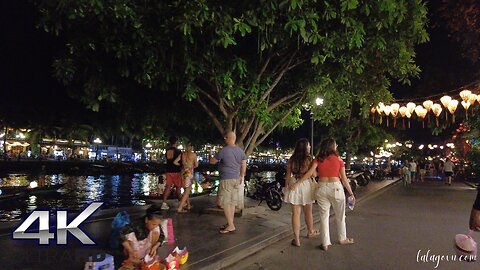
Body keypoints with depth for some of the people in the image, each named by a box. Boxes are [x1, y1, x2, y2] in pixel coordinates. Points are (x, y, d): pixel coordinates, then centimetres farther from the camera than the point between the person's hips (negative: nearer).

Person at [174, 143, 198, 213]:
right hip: (189, 173, -5)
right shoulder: (193, 154, -5)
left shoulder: (182, 154, 4)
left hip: (183, 172, 5)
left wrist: (182, 165, 14)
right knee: (187, 191, 0)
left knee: (186, 190, 20)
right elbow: (196, 165, 0)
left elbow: (175, 162, 0)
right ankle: (180, 208, -7)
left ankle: (189, 205, 31)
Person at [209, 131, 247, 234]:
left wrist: (210, 157, 17)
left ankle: (231, 226, -1)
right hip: (236, 179, 7)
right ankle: (230, 223, 22)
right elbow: (244, 165, 10)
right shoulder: (240, 150, 5)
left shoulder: (223, 150, -14)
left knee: (225, 203, -1)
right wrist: (242, 177, 22)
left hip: (226, 179, -7)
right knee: (232, 202, 13)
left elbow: (212, 161, -4)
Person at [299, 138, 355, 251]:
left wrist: (297, 183, -2)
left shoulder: (318, 159, 2)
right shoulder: (338, 160, 0)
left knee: (324, 216, 11)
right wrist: (351, 193, 7)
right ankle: (342, 239, 35)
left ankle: (325, 243, 15)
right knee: (340, 216, 18)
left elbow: (310, 173, -7)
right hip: (336, 187, -1)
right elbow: (344, 178, 0)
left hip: (321, 188, 1)